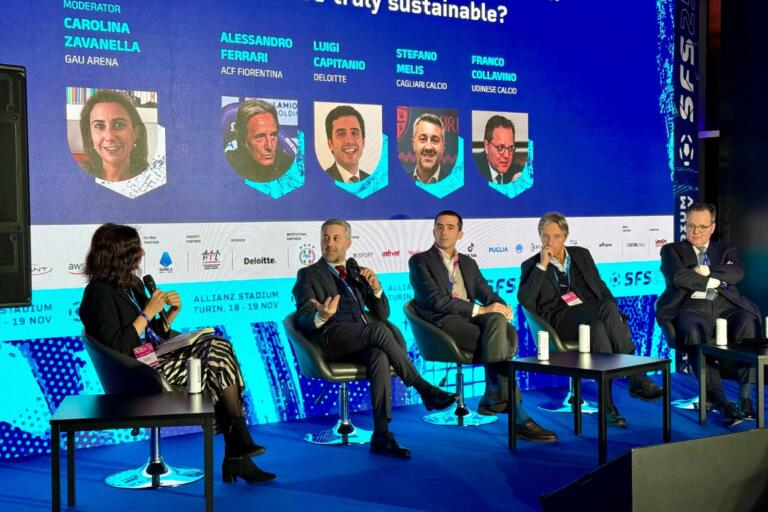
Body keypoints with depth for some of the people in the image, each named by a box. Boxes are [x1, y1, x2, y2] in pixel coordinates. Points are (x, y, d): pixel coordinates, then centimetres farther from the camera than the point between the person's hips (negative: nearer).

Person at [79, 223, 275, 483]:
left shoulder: (131, 285, 20)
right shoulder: (100, 292, -7)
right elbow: (117, 348, -17)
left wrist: (172, 312, 6)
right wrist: (148, 313, -14)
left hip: (157, 358, 8)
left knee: (218, 346, -17)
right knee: (219, 357, -20)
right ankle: (239, 442, -8)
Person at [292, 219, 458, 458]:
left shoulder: (357, 273, 27)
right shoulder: (309, 275, 16)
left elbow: (382, 314, 22)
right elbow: (303, 319, 1)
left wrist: (376, 288, 1)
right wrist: (321, 317, -23)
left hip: (363, 338, 4)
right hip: (331, 337, -4)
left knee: (379, 355, -34)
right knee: (380, 330, -34)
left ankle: (382, 434, -38)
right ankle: (424, 388, -28)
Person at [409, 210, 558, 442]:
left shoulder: (468, 263, 28)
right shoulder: (420, 261, 8)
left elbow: (487, 294, 20)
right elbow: (436, 300, -7)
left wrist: (502, 306, -7)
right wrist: (479, 310, -16)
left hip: (471, 318, 5)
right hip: (443, 322, -5)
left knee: (498, 321, -32)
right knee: (498, 342, -31)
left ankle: (493, 398, -29)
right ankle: (519, 417, -29)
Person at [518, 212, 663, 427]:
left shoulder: (581, 255, 22)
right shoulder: (531, 266, 12)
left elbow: (601, 287, 22)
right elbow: (524, 300, -5)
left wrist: (615, 317, 4)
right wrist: (542, 266, -8)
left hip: (592, 317, 3)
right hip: (561, 321, -3)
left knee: (598, 328, -37)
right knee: (607, 308, -34)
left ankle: (607, 405, -37)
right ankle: (635, 377, -32)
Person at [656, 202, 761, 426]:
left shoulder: (726, 251, 27)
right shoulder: (672, 250, 20)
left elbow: (737, 273, 3)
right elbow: (678, 276, -2)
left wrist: (706, 271, -5)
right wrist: (711, 282, -1)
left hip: (725, 305, 2)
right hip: (692, 307, -2)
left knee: (748, 323, -33)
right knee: (694, 332, -38)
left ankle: (745, 397, -32)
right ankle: (721, 402, -40)